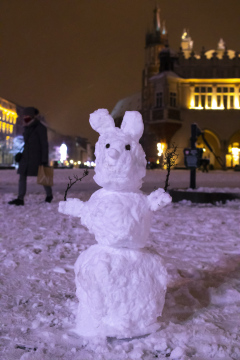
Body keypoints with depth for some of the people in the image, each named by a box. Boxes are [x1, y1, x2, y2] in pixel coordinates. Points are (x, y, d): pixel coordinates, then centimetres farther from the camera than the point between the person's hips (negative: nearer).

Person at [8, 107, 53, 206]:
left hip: (37, 156, -7)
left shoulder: (40, 128, -7)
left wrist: (44, 160, -15)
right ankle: (20, 199, -5)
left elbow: (44, 144, -10)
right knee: (22, 176, -3)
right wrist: (21, 155, 19)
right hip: (26, 156, 7)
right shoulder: (27, 128, 14)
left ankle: (49, 195, 23)